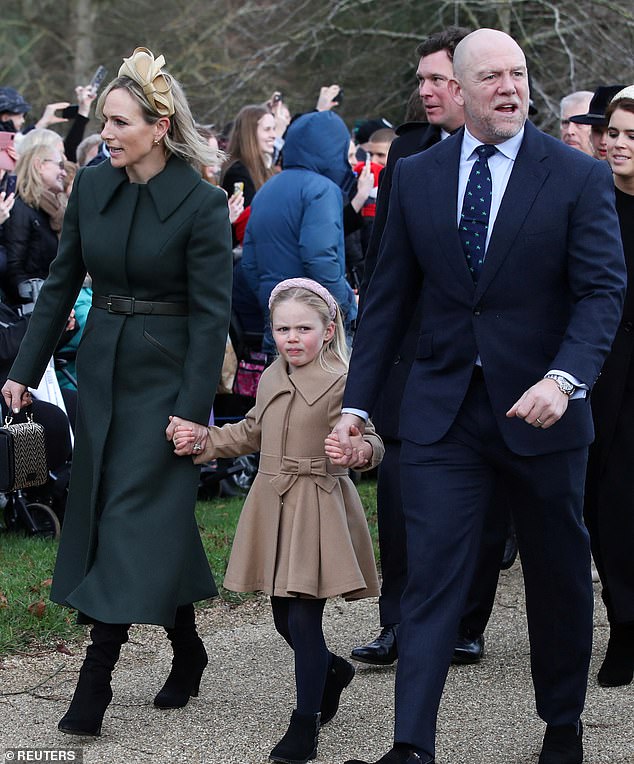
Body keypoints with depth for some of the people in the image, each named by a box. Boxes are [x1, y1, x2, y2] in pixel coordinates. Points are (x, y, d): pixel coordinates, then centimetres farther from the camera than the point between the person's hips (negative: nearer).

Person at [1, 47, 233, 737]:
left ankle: (95, 681, -7)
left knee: (134, 517, -7)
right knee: (101, 509, 10)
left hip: (166, 375, -6)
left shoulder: (200, 203, -14)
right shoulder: (91, 188, 2)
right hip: (102, 367, 6)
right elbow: (61, 284, 9)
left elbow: (210, 312, -13)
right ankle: (186, 650, 25)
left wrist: (194, 408, -17)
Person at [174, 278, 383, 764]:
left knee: (303, 618, -8)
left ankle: (306, 724, 3)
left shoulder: (341, 382, -12)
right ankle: (332, 671, 43)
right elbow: (254, 431, 25)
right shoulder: (272, 378, 11)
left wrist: (361, 451, -41)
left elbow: (370, 436, -19)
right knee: (284, 618, 14)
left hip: (318, 508, -7)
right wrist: (203, 441, 16)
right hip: (274, 505, 7)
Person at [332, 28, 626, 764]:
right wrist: (356, 402, 1)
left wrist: (564, 378, -28)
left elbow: (602, 290, -11)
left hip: (539, 408, -1)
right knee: (430, 574, -6)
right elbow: (388, 297, 6)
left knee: (558, 577, 13)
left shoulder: (579, 177, -5)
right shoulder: (415, 177, 3)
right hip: (442, 412, 1)